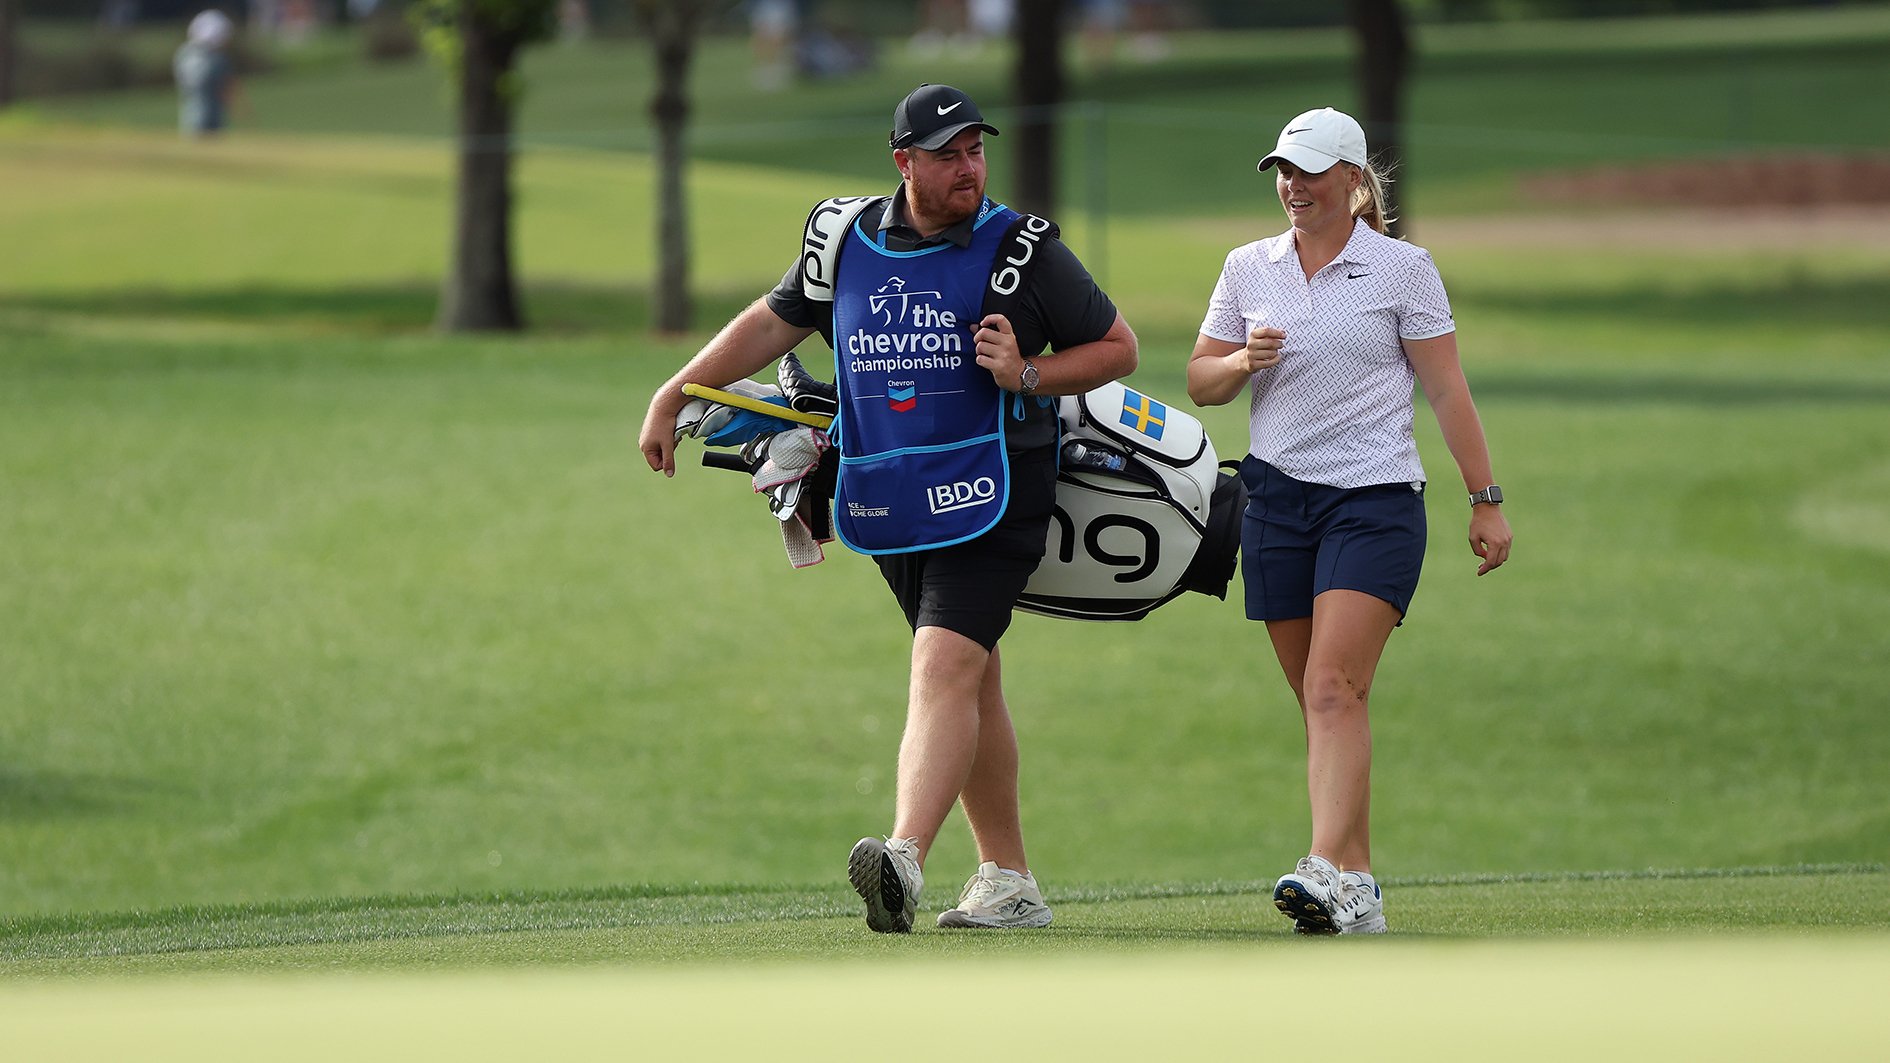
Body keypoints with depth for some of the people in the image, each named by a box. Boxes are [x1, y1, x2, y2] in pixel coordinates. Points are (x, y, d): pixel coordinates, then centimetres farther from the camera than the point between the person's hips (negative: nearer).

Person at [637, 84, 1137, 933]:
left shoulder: (1021, 249, -3)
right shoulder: (846, 242, 8)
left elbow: (1116, 347, 4)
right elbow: (772, 323, 22)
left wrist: (1027, 374, -13)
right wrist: (672, 397, 18)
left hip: (988, 500, -5)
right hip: (889, 505, 5)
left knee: (945, 665, -20)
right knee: (970, 679, 11)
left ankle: (905, 862, -35)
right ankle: (1008, 881, 18)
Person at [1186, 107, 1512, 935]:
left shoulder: (1402, 269, 0)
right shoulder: (1248, 268, 11)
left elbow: (1448, 391, 1)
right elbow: (1199, 383, 14)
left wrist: (1486, 502, -2)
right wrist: (1240, 362, -8)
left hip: (1376, 499, -4)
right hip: (1277, 496, 4)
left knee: (1335, 689, -19)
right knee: (1317, 699, 4)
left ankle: (1327, 872, -30)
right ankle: (1359, 889, 8)